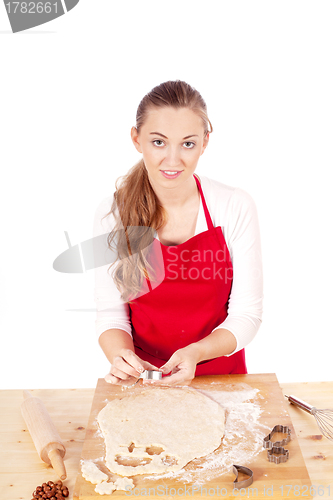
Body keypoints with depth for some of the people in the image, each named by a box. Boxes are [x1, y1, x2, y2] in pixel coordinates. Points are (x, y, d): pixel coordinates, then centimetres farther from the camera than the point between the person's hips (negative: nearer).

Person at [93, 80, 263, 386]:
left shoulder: (236, 207, -10)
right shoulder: (112, 214, -8)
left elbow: (246, 314, -7)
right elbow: (111, 314, -3)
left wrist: (195, 352, -24)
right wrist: (120, 356, -23)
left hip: (220, 373, 0)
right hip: (141, 374, 1)